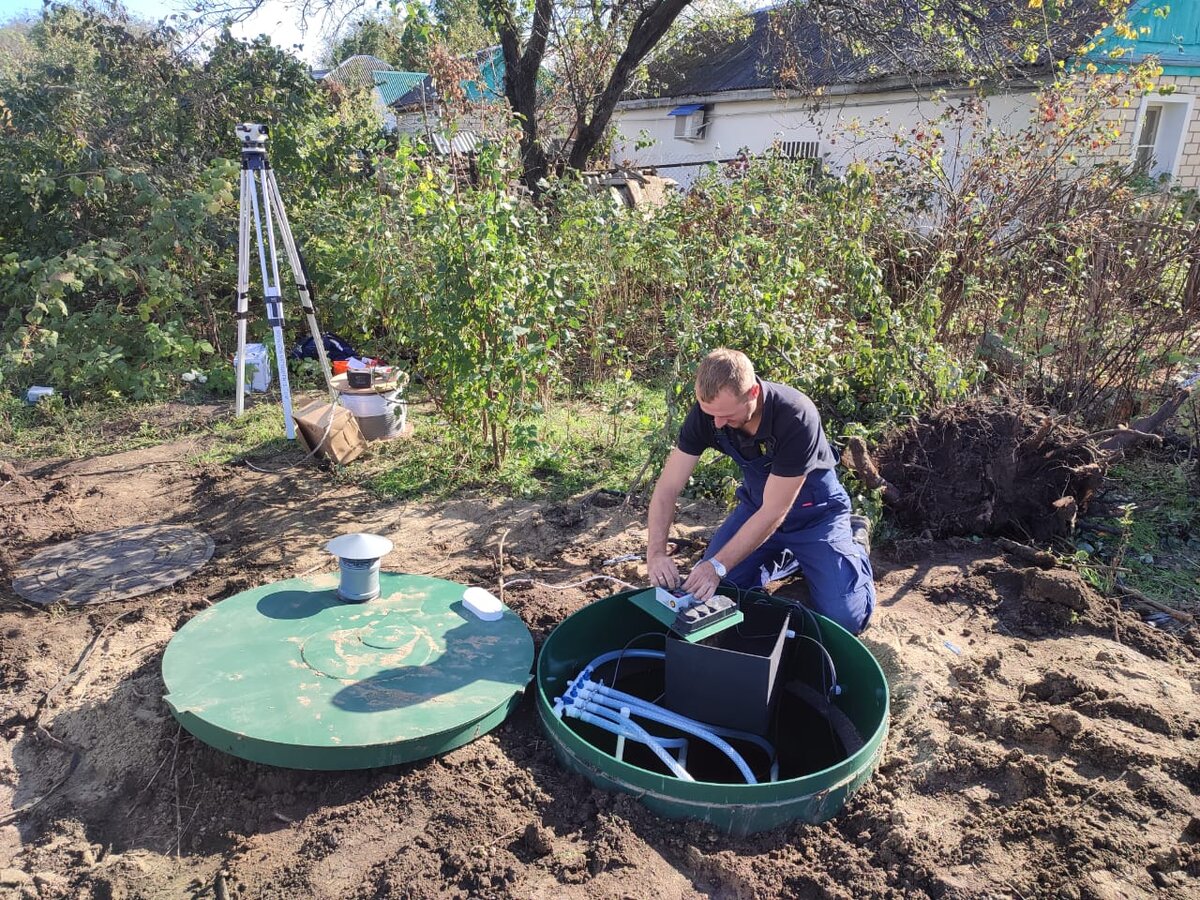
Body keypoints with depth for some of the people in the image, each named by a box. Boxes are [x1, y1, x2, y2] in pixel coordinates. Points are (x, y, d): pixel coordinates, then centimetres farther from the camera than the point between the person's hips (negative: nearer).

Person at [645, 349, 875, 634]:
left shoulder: (796, 417, -36)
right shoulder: (707, 411, -21)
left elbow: (774, 512, -31)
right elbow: (668, 487, -17)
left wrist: (718, 566, -33)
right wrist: (656, 553, -31)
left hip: (814, 512, -4)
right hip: (757, 505, 4)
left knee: (844, 618, -17)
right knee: (709, 591, -8)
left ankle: (854, 546, 14)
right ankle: (790, 557, 15)